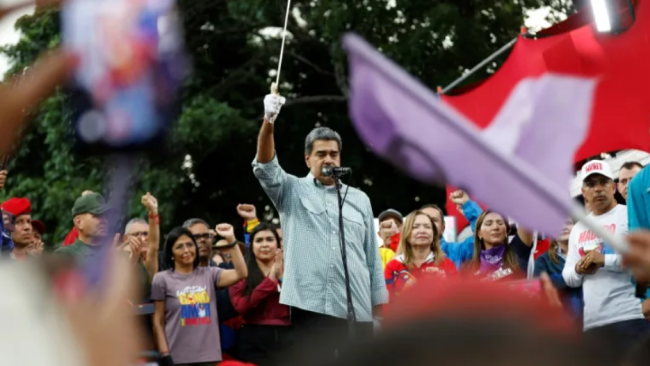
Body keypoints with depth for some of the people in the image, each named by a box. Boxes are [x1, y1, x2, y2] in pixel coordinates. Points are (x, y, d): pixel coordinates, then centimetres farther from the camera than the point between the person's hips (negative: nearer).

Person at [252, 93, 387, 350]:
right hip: (310, 307, -2)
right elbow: (265, 168, -11)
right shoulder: (292, 191, 9)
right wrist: (269, 122, -27)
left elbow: (373, 257, 14)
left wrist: (379, 308, 8)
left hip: (356, 309, 2)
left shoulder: (359, 200, 14)